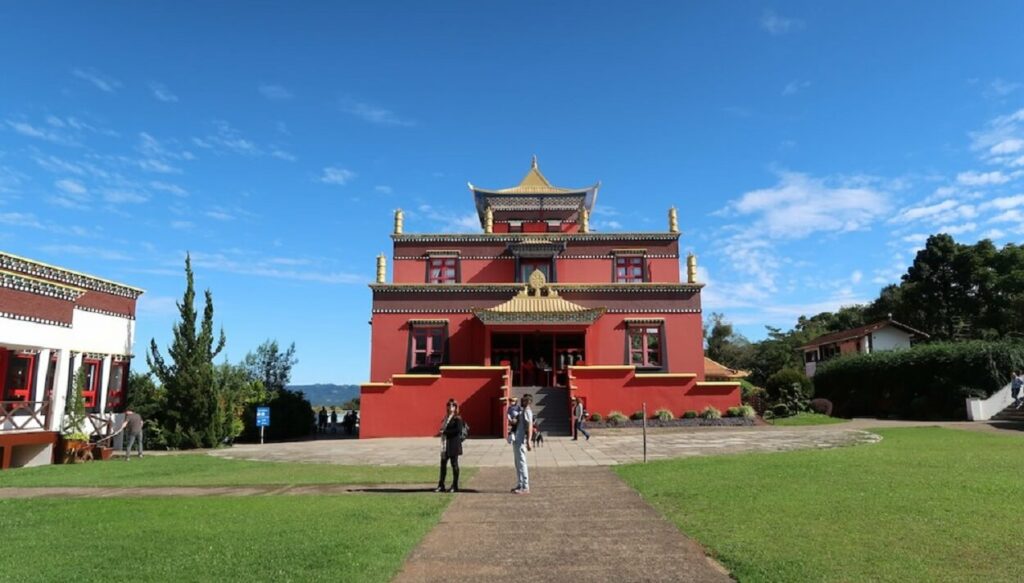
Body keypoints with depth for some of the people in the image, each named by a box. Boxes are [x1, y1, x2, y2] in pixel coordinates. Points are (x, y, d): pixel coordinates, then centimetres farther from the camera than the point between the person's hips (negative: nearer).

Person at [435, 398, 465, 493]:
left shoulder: (457, 418, -7)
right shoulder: (446, 418, 14)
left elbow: (458, 430, -19)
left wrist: (445, 432, -18)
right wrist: (442, 432, 0)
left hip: (453, 445, -7)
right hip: (445, 445, 7)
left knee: (454, 464, 2)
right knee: (443, 464, 7)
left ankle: (455, 486, 10)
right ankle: (441, 486, 13)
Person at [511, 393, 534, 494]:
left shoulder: (527, 411, -13)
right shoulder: (523, 411, 17)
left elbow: (530, 427, -21)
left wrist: (529, 442, -27)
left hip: (521, 441, -10)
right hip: (517, 440, 10)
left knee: (521, 463, -8)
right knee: (518, 464, 14)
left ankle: (525, 487, -5)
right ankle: (520, 485, 21)